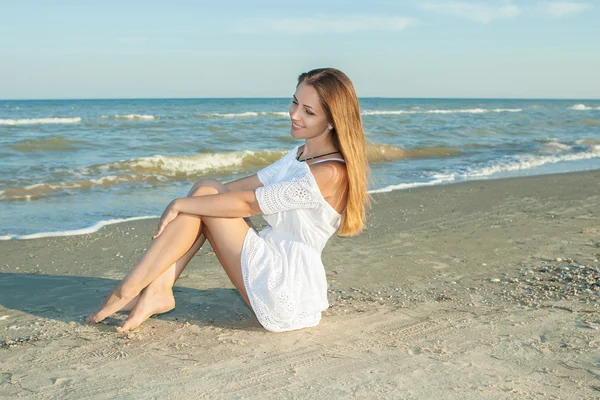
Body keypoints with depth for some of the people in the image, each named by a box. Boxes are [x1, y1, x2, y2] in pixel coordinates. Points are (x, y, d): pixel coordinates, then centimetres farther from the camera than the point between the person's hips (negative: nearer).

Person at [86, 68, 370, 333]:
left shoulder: (331, 173, -18)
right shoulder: (299, 156, 12)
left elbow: (247, 203, -19)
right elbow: (247, 185, 10)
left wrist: (180, 204, -13)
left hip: (284, 291, -9)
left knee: (206, 193, -11)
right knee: (207, 191, -2)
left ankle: (128, 290, -7)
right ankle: (158, 291, -9)